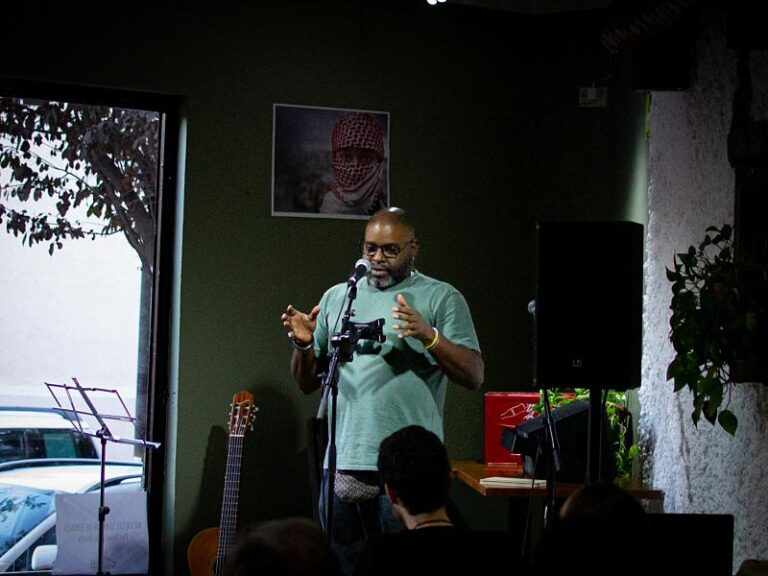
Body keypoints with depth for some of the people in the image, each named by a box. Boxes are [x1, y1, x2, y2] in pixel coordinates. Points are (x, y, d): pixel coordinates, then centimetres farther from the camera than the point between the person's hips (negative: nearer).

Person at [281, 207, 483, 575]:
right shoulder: (337, 297, 15)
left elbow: (474, 376, -6)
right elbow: (307, 383, 17)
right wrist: (303, 345, -4)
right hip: (342, 462, 4)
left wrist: (429, 336, -21)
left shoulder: (442, 298, 3)